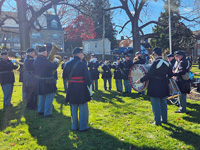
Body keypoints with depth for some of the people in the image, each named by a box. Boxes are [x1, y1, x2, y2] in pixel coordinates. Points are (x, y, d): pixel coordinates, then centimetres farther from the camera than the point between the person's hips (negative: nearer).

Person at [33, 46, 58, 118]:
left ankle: (40, 111, 31)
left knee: (42, 96, 22)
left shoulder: (36, 60, 7)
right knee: (49, 97, 0)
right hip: (47, 82, -9)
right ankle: (47, 113, 3)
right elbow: (54, 66, -18)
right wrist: (56, 61, 0)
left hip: (39, 82, 9)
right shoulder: (44, 60, -21)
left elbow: (35, 71, 16)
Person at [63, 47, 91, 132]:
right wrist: (89, 87, -6)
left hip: (71, 88, 5)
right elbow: (87, 77, -13)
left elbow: (64, 76, 10)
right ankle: (83, 127, 12)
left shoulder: (68, 64, 3)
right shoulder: (82, 64, -11)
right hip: (81, 88, -5)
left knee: (73, 108, 14)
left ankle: (74, 126, 22)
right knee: (83, 108, 6)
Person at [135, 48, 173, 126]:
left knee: (156, 104, 3)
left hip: (155, 87, -7)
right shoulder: (166, 63, 4)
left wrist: (140, 80, -10)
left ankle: (157, 121, 9)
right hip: (164, 86, 7)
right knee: (163, 103, 18)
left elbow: (149, 74, -19)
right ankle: (164, 119, 30)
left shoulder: (155, 63, -17)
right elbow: (170, 74, 10)